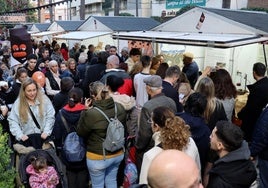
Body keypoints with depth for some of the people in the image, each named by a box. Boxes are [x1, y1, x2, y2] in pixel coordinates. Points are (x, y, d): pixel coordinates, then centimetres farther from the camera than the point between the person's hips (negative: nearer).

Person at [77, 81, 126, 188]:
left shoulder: (91, 114, -28)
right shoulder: (120, 108, -10)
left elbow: (80, 133, -10)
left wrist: (86, 111, -7)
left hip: (98, 157, -5)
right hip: (118, 154, 5)